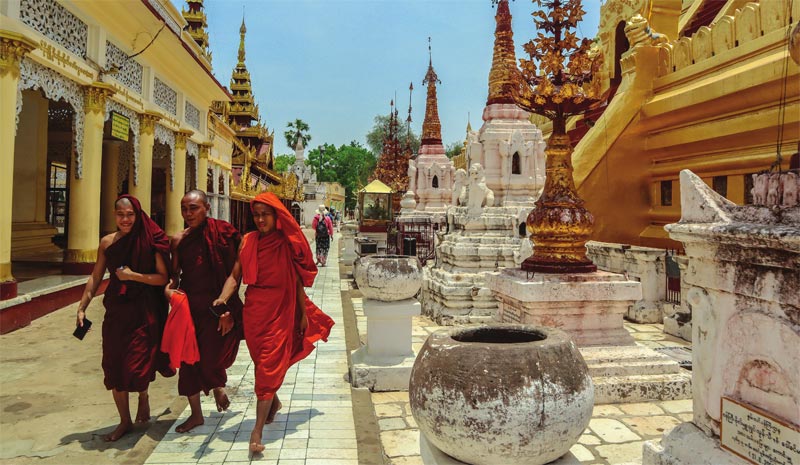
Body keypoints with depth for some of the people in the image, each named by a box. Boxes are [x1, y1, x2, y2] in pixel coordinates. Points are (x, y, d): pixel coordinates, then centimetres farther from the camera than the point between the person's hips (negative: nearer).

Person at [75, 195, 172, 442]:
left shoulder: (150, 241, -7)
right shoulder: (107, 242, 5)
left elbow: (163, 277, -8)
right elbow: (95, 278, 11)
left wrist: (133, 276, -18)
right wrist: (82, 307, 6)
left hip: (144, 312, -4)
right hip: (115, 310, 4)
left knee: (137, 366, -5)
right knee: (113, 366, 7)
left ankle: (143, 396, 32)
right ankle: (125, 421, 24)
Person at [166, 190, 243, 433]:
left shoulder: (222, 233, -8)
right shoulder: (179, 239, 5)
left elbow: (234, 274, -9)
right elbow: (175, 274, 13)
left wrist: (229, 309, -12)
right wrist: (169, 288, -10)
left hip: (215, 306, -4)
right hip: (188, 306, 5)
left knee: (211, 357, -4)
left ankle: (218, 386, 33)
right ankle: (196, 413, 26)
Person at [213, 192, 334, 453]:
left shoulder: (288, 243, -4)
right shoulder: (248, 241, 2)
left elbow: (298, 281, 0)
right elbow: (235, 275, -1)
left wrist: (304, 314, 2)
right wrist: (223, 298, -18)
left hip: (281, 310, -3)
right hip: (253, 309, 3)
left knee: (268, 366, -4)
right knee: (262, 362, 16)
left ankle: (257, 431, 0)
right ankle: (274, 402, 43)